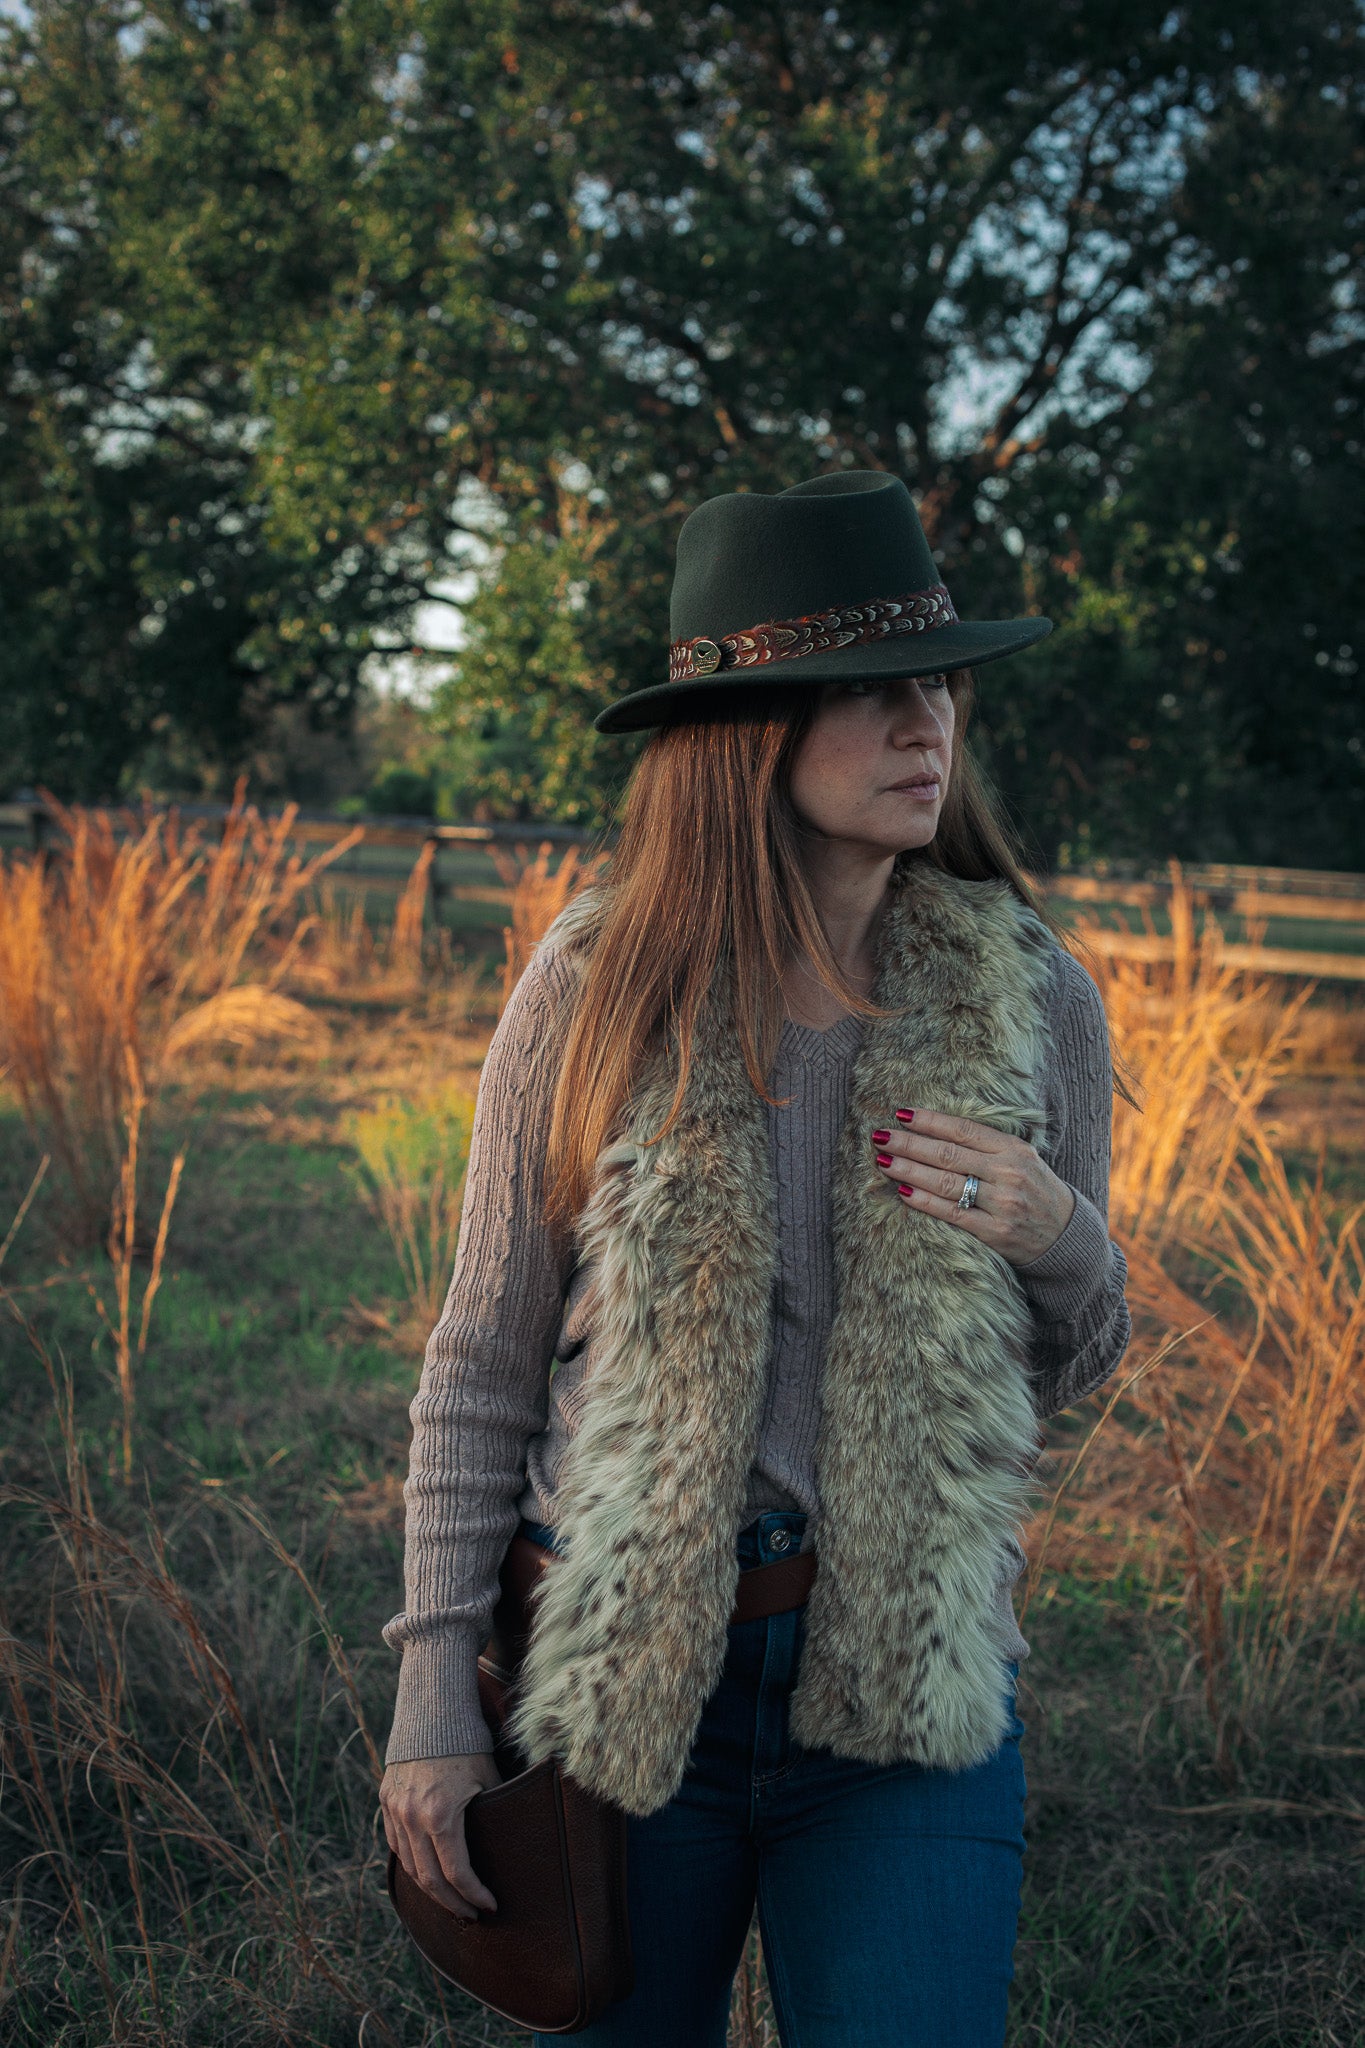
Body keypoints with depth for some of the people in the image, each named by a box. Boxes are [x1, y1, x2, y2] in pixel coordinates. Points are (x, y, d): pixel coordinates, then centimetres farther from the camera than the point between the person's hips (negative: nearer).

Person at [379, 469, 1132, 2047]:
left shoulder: (1030, 1000, -2)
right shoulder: (600, 985, -7)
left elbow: (1067, 1374, 9)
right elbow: (483, 1360, -2)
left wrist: (1060, 1239, -13)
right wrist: (435, 1697, -5)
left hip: (910, 1687, 1)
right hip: (618, 1670, 0)